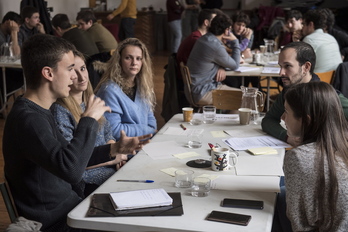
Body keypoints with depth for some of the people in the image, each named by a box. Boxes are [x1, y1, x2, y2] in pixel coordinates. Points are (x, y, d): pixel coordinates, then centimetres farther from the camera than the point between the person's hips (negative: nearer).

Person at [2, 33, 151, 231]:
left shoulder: (40, 112, 6)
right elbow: (72, 172, -39)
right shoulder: (27, 119, -25)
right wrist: (89, 119, -26)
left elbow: (69, 158, 16)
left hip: (68, 204, 9)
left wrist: (114, 149, 5)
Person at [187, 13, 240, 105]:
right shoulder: (216, 47, -23)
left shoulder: (204, 38, 7)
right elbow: (235, 66, -6)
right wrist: (235, 41, -1)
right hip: (202, 93, -10)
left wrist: (221, 68, -4)